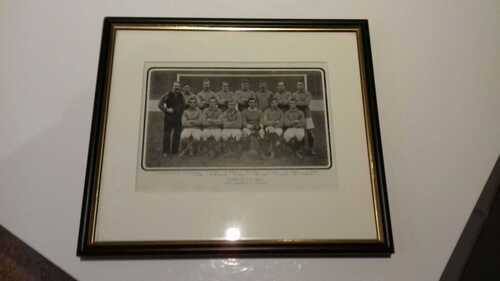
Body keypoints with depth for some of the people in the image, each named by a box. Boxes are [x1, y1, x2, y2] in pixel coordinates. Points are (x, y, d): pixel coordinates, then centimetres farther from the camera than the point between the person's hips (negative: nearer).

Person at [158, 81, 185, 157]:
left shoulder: (181, 96, 12)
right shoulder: (167, 95, -2)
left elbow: (183, 106, 22)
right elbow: (160, 104, -3)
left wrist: (180, 113, 8)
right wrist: (166, 110, -13)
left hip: (178, 119, 4)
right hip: (169, 118, -4)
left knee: (177, 135, 5)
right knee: (167, 135, -3)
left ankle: (174, 151, 14)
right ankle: (166, 152, 3)